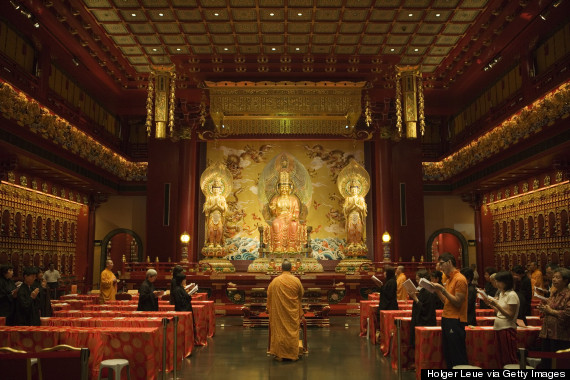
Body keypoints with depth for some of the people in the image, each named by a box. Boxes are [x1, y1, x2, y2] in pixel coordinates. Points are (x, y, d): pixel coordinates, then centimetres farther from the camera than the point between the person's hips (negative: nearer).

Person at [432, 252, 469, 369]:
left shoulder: (460, 279, -13)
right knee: (448, 355, 13)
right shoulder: (449, 279, 16)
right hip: (447, 320, 9)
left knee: (458, 358, -5)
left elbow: (458, 302, -18)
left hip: (455, 321, -9)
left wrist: (443, 289, -19)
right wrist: (437, 290, 6)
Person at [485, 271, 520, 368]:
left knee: (510, 359, -4)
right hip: (498, 328, 9)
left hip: (507, 329, -9)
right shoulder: (501, 293, 13)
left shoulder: (512, 295, -13)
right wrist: (491, 305, 6)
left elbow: (510, 316, -18)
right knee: (502, 358, 12)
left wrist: (496, 305, -24)